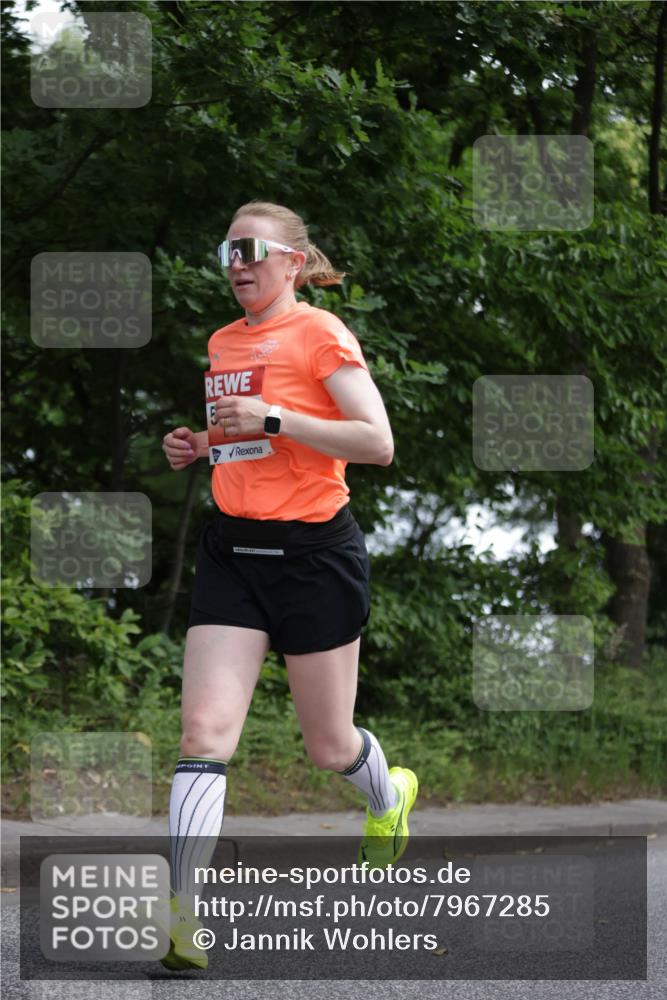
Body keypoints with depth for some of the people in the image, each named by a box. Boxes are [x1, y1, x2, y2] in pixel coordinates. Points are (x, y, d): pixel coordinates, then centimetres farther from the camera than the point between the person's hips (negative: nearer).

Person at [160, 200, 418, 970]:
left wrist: (271, 420, -21)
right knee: (204, 730, -12)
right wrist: (198, 446, 8)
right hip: (232, 550, 5)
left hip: (314, 551, -5)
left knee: (329, 747, 9)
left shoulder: (320, 333, -8)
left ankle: (390, 797, 45)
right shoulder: (223, 343, 12)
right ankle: (179, 915, -16)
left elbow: (378, 444, -17)